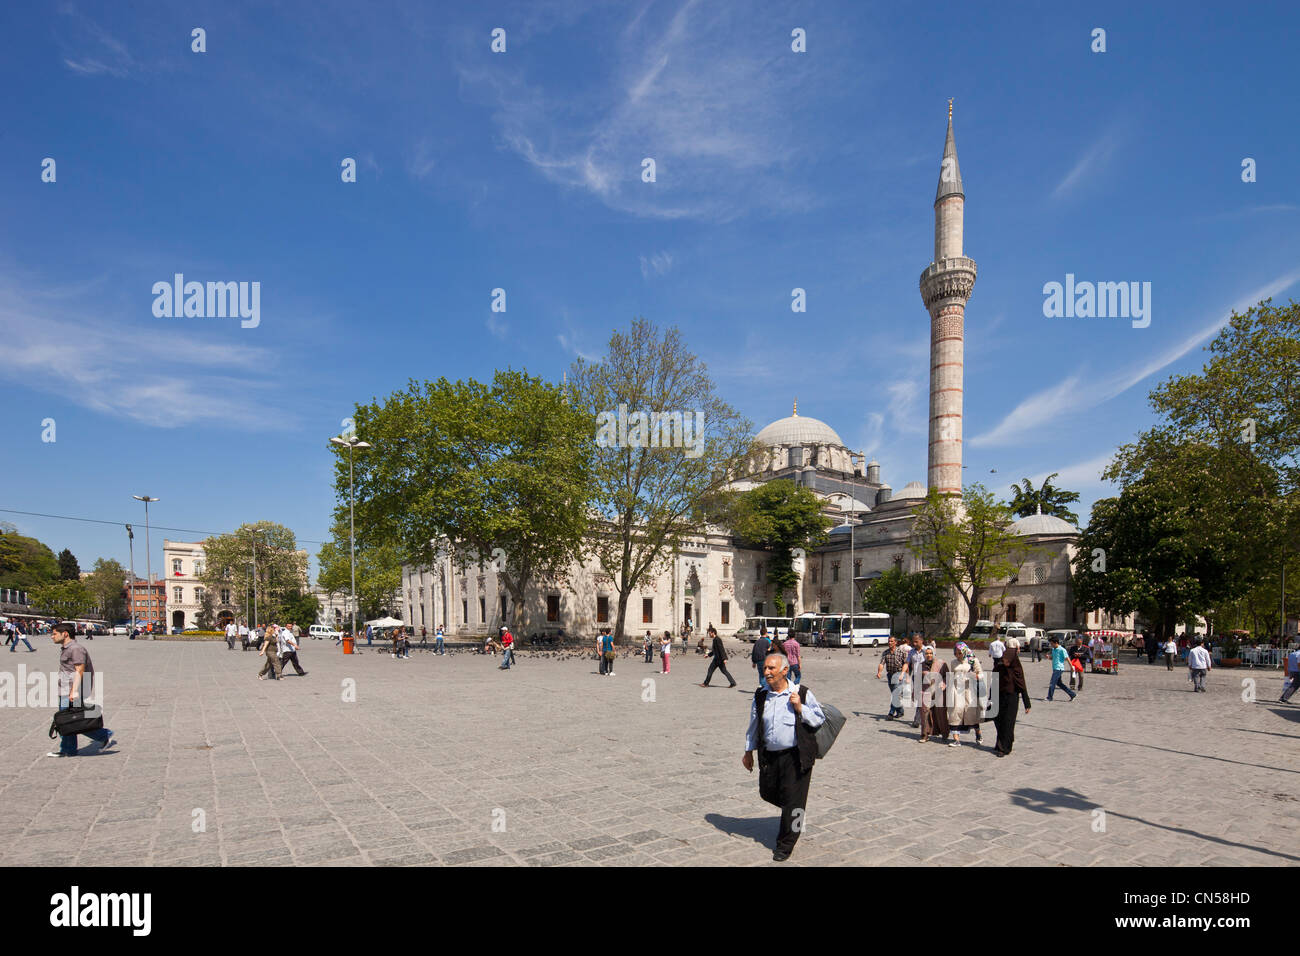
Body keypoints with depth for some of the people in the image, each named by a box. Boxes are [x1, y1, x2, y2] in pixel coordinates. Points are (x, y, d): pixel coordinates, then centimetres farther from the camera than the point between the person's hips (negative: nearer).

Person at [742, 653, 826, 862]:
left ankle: (785, 846, 18)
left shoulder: (802, 694, -6)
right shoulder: (760, 696, 4)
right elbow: (754, 726, 14)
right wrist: (748, 752, 17)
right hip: (769, 756, 4)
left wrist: (800, 708, -16)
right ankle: (794, 815, 42)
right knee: (767, 793, 11)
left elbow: (819, 720, -2)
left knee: (792, 800, 0)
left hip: (796, 756, -4)